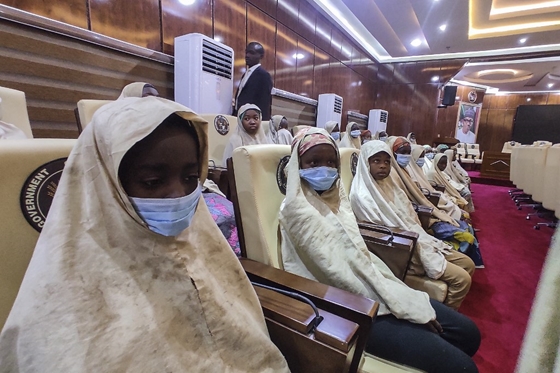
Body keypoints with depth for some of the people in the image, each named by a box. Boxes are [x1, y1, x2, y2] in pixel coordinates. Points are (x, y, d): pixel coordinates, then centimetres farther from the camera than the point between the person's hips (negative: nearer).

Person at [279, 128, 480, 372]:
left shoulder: (335, 198, 9)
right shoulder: (298, 210, -17)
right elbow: (336, 274, -20)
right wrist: (400, 305, -15)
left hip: (373, 290, 8)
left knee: (468, 333, 10)